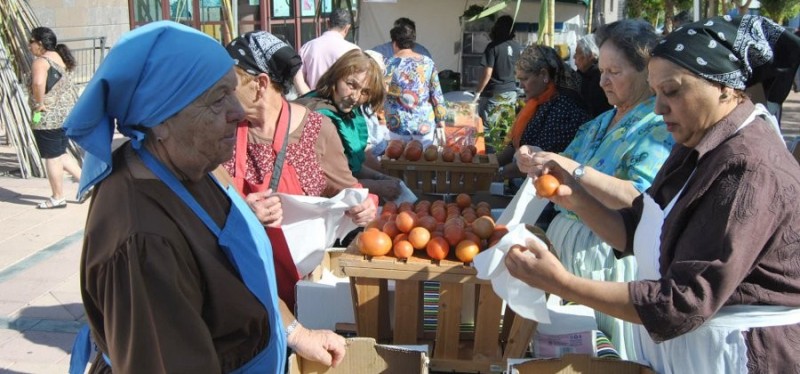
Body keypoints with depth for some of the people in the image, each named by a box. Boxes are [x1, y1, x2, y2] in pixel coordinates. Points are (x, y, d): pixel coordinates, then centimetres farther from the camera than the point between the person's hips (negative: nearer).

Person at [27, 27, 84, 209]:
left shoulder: (41, 62, -16)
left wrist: (39, 103, -23)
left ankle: (58, 197, 13)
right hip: (68, 112, 9)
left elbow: (38, 83, -36)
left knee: (52, 157, 3)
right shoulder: (60, 57, 12)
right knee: (60, 154, 21)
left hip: (49, 116, -9)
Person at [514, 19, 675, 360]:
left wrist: (575, 171, -32)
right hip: (566, 241, 8)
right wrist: (537, 161, -5)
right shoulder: (602, 122, 13)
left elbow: (641, 199, -25)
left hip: (608, 256, -8)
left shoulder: (660, 127, -13)